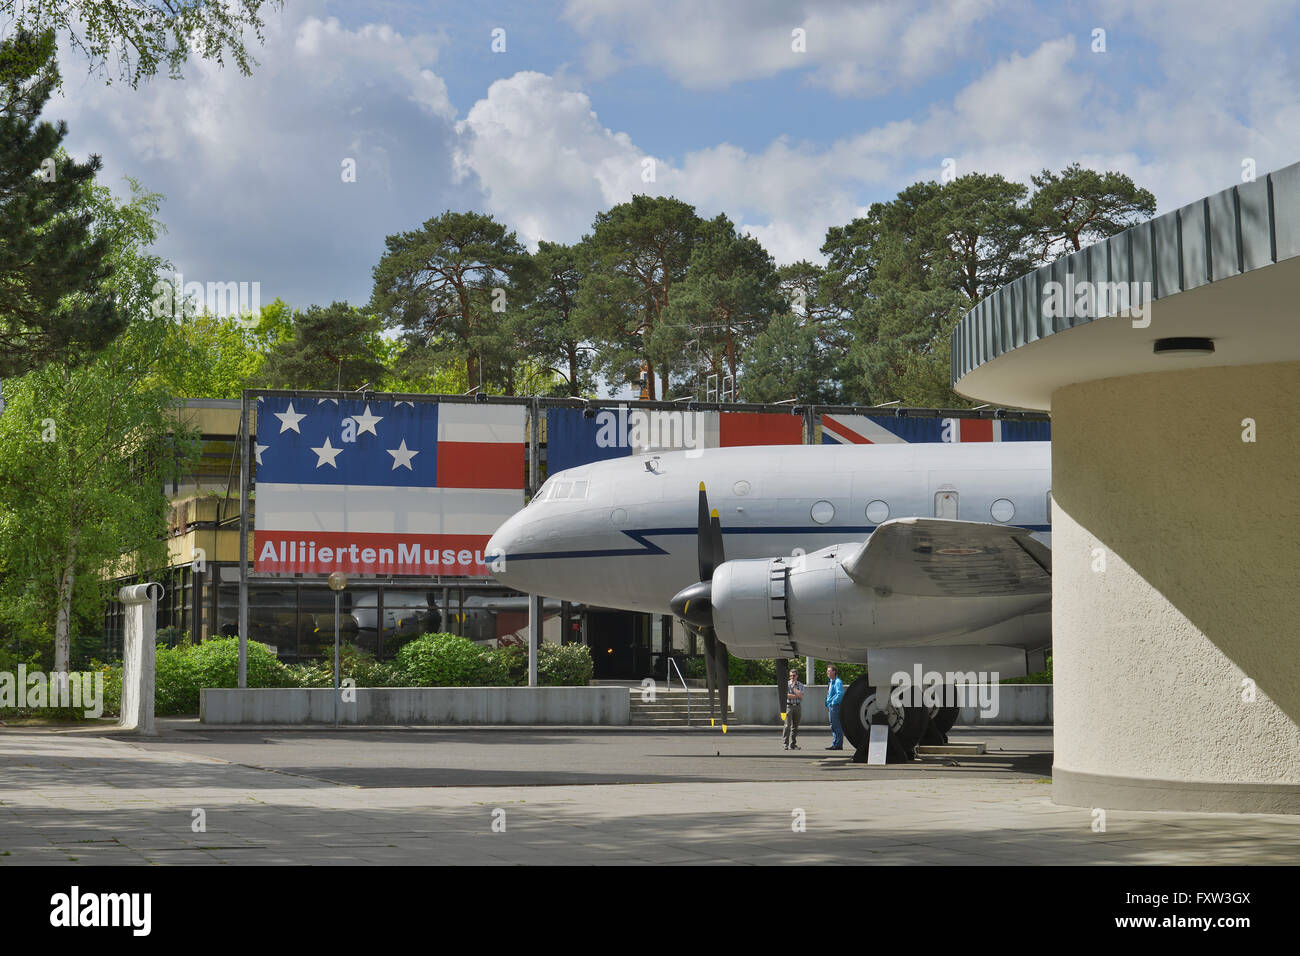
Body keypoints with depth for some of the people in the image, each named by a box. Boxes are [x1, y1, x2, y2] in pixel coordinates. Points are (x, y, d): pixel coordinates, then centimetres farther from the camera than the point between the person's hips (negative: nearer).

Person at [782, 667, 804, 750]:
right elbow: (786, 695, -10)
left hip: (797, 706, 3)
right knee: (787, 725, -11)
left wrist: (794, 687, -9)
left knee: (795, 726, 5)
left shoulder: (800, 685, 10)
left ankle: (792, 744, 10)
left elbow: (800, 696, -5)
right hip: (789, 706, -3)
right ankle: (785, 744, -12)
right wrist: (796, 696, -7)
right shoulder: (786, 684, 3)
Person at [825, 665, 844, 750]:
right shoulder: (830, 681, 17)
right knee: (833, 726, 12)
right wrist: (827, 703, 16)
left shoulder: (838, 682, -12)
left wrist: (833, 702, -17)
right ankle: (834, 744, 17)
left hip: (835, 705, -10)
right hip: (830, 706, 10)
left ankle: (838, 744, -6)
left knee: (837, 726, -8)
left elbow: (840, 693, -22)